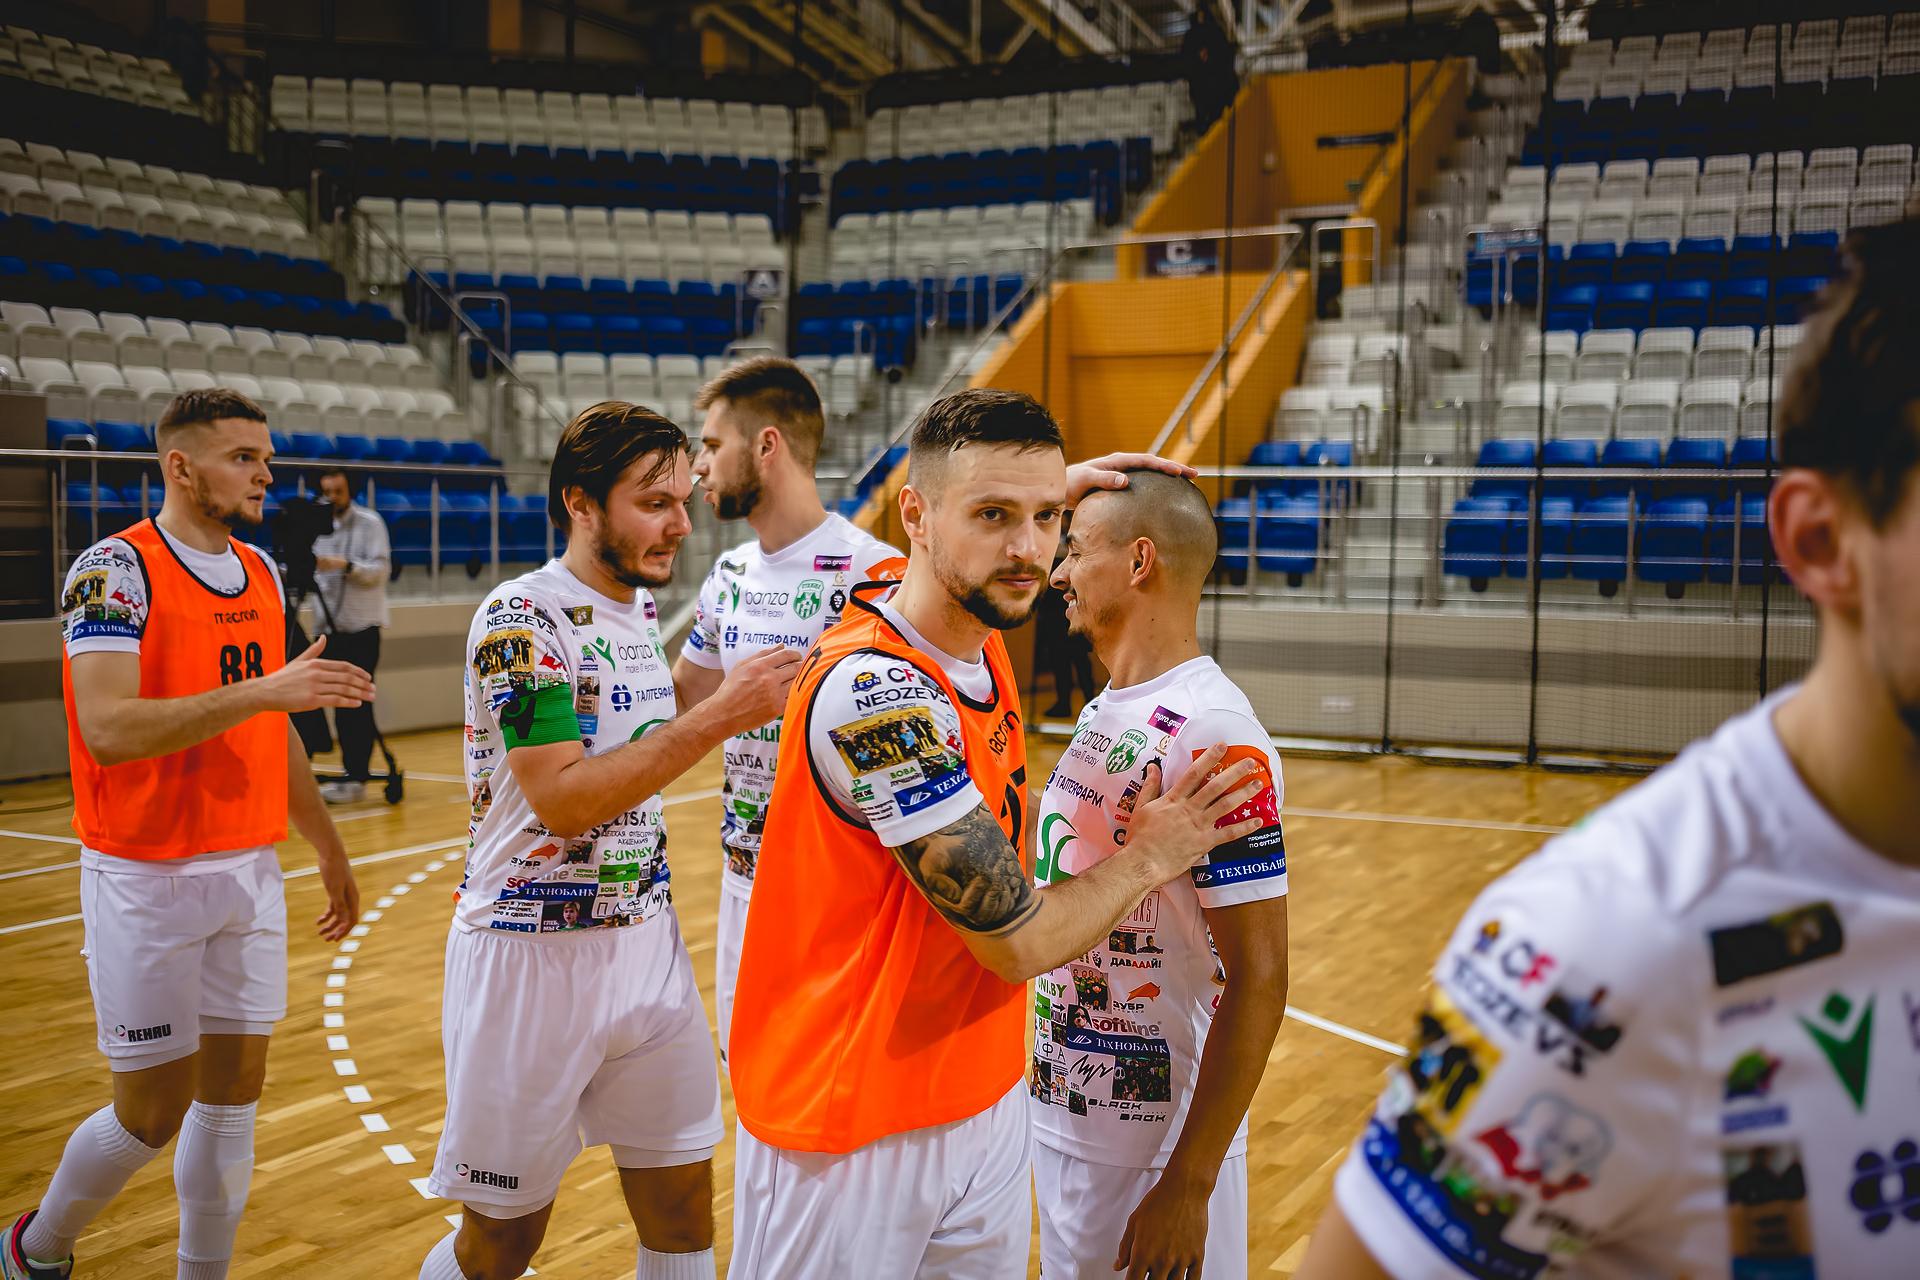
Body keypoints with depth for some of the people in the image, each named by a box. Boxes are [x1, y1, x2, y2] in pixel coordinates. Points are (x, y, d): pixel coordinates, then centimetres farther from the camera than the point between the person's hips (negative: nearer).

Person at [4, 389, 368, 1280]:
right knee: (152, 1113, 3)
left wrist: (327, 846, 21)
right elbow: (108, 729, -26)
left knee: (233, 1094, 10)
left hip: (250, 871, 6)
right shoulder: (116, 570, -13)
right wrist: (261, 691, -32)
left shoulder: (261, 572, 9)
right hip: (147, 879, -6)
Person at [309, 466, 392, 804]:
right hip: (331, 624, 5)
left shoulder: (370, 523, -4)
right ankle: (351, 774, 12)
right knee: (342, 702, 6)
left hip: (362, 624, -5)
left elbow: (380, 570, -12)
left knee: (357, 703, -8)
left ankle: (356, 776, -6)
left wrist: (345, 565, -27)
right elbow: (315, 571, 12)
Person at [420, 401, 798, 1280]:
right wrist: (720, 717, -26)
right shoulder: (522, 619, -16)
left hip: (645, 938, 7)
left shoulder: (639, 608, 8)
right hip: (533, 951, -7)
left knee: (680, 1202, 9)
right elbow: (560, 798, -24)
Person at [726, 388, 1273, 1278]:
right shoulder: (872, 691, -27)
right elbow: (1018, 939, -22)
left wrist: (1056, 490, 10)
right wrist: (1150, 857, -6)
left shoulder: (974, 636, -2)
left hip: (986, 1098, 8)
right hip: (853, 1136, -8)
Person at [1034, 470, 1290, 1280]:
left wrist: (1189, 1184, -21)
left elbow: (1259, 979, -22)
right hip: (1061, 1121, 8)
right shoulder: (1103, 711, 7)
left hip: (1153, 1147, -8)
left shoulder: (1213, 735, -21)